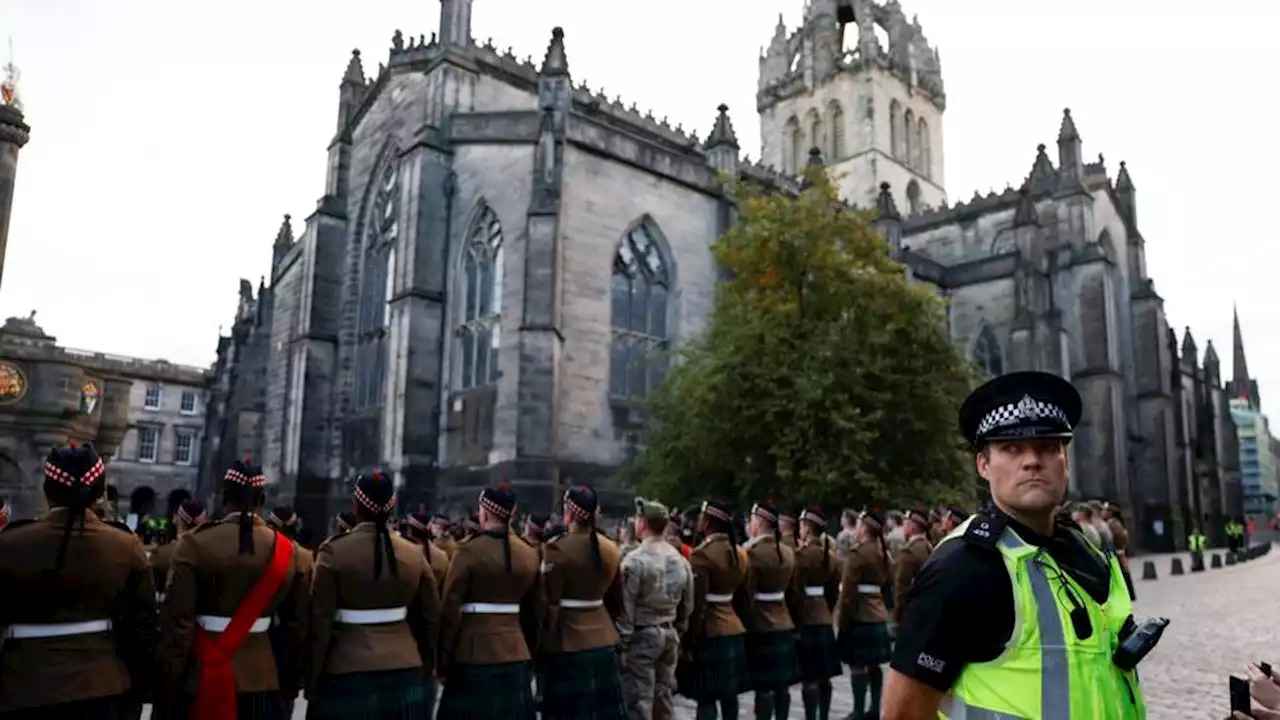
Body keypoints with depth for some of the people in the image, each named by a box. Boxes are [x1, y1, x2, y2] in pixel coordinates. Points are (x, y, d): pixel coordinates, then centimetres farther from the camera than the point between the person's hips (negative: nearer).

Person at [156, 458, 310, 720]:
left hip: (203, 682, -2)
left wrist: (171, 680, -1)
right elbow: (298, 625, 4)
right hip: (264, 681, 2)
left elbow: (177, 620, -11)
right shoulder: (288, 550, 0)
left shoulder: (194, 544, -9)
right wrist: (289, 684, 15)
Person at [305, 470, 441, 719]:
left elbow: (320, 623, -8)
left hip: (348, 675, -3)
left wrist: (313, 683, 1)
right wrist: (425, 668, 21)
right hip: (406, 672, 3)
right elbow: (431, 618, 7)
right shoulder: (414, 553, 0)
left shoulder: (334, 552, -10)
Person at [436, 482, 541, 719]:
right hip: (516, 655, 5)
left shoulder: (468, 551, -12)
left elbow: (450, 608, -11)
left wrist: (443, 657, -3)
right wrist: (529, 650, 21)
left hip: (473, 655, -4)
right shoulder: (530, 555, 3)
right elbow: (533, 613, 10)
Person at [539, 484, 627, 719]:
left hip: (567, 645, -6)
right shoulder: (611, 549, 4)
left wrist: (542, 644, -5)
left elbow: (549, 605, -14)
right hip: (603, 642, 6)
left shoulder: (557, 549, -14)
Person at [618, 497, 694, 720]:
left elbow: (625, 607, -16)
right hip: (669, 634, 7)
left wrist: (621, 643, -9)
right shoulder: (681, 560, 5)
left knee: (639, 702, 0)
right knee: (664, 697, 16)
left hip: (642, 637, -7)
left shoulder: (635, 560, -17)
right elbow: (687, 606, 12)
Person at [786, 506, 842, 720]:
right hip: (824, 621, 7)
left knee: (809, 679, -4)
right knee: (823, 677, 13)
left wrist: (792, 620, -6)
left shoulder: (801, 554, -15)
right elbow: (834, 590, 12)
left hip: (805, 621, -7)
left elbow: (794, 592, -15)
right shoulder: (830, 555, 6)